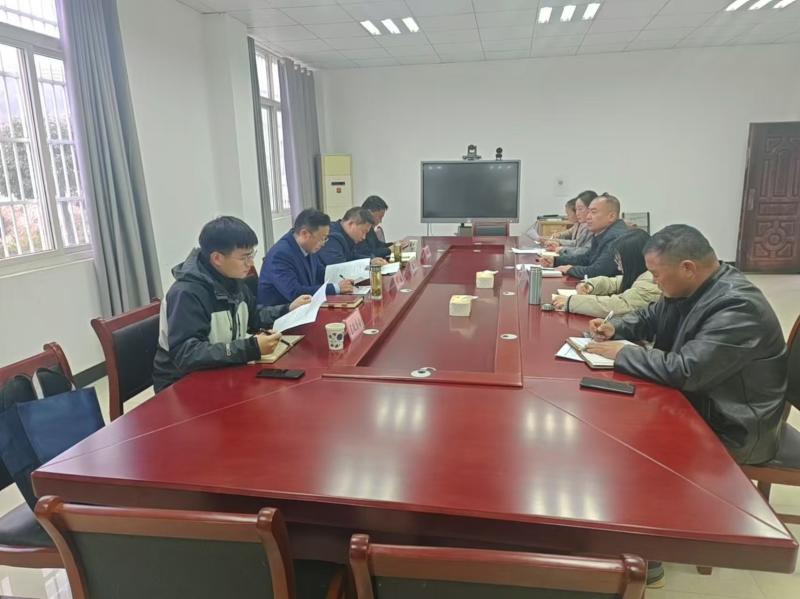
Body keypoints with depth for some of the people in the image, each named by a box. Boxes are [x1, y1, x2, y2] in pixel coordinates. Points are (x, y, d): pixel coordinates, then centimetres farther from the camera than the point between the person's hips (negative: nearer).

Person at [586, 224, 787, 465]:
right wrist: (615, 328, -2)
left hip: (730, 432, -8)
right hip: (695, 403, 8)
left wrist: (622, 353, -22)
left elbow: (685, 371, -33)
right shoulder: (686, 288, -1)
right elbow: (649, 317, 17)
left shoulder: (738, 307, -28)